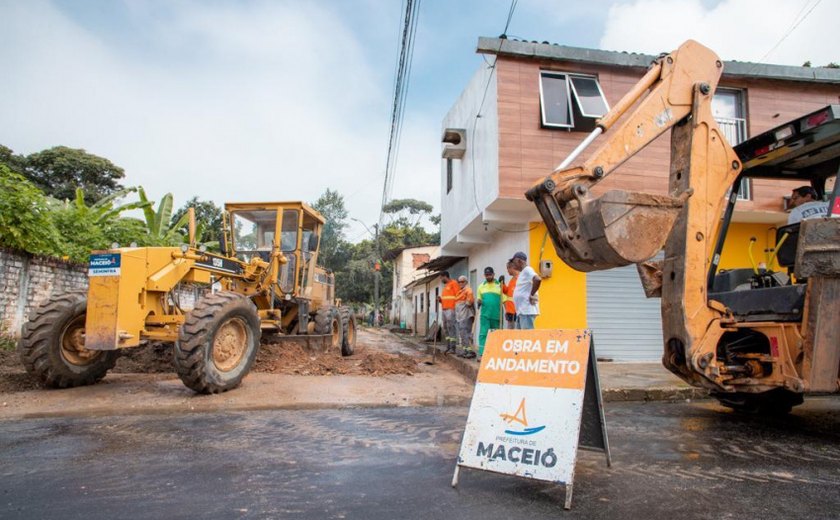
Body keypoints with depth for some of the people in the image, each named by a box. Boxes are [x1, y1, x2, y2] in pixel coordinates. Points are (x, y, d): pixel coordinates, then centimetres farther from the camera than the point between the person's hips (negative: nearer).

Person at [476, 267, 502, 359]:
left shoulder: (500, 285, 1)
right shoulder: (481, 286, 10)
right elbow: (478, 299, 16)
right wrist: (478, 301, -7)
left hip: (496, 315, -1)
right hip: (484, 314, 1)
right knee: (483, 333, -4)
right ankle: (481, 353, -4)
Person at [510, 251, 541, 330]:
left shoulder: (527, 270, -11)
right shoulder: (522, 272, 19)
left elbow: (538, 279, -28)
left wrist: (532, 295, -20)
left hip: (527, 311, -11)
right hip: (521, 311, 11)